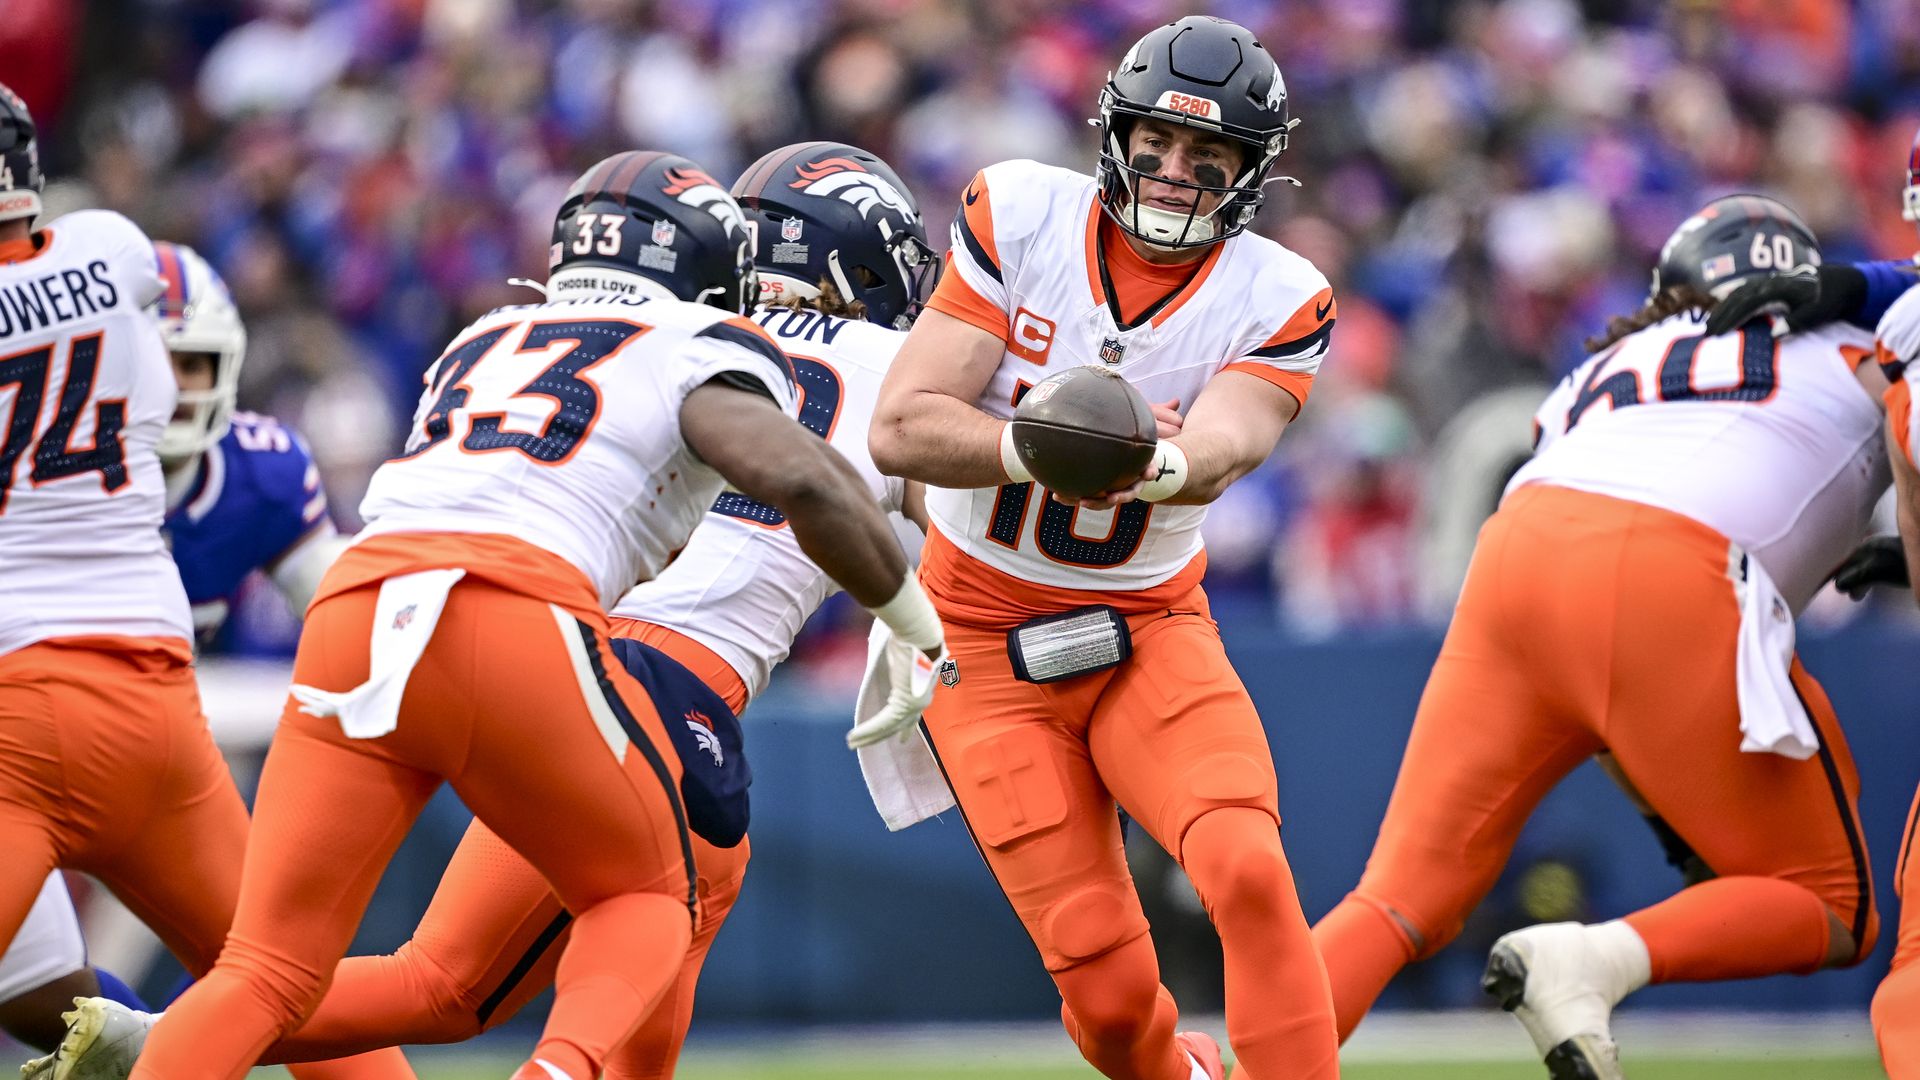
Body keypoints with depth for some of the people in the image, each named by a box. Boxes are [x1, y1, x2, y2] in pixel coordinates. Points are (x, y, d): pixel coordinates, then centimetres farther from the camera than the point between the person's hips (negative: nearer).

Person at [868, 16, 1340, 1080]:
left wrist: (1156, 462, -53)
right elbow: (900, 430, -16)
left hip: (1149, 633, 1)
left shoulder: (1276, 302, -9)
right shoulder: (1020, 216, -11)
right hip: (988, 645, -1)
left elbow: (1216, 453, -29)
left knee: (1248, 871, -27)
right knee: (1106, 985, -8)